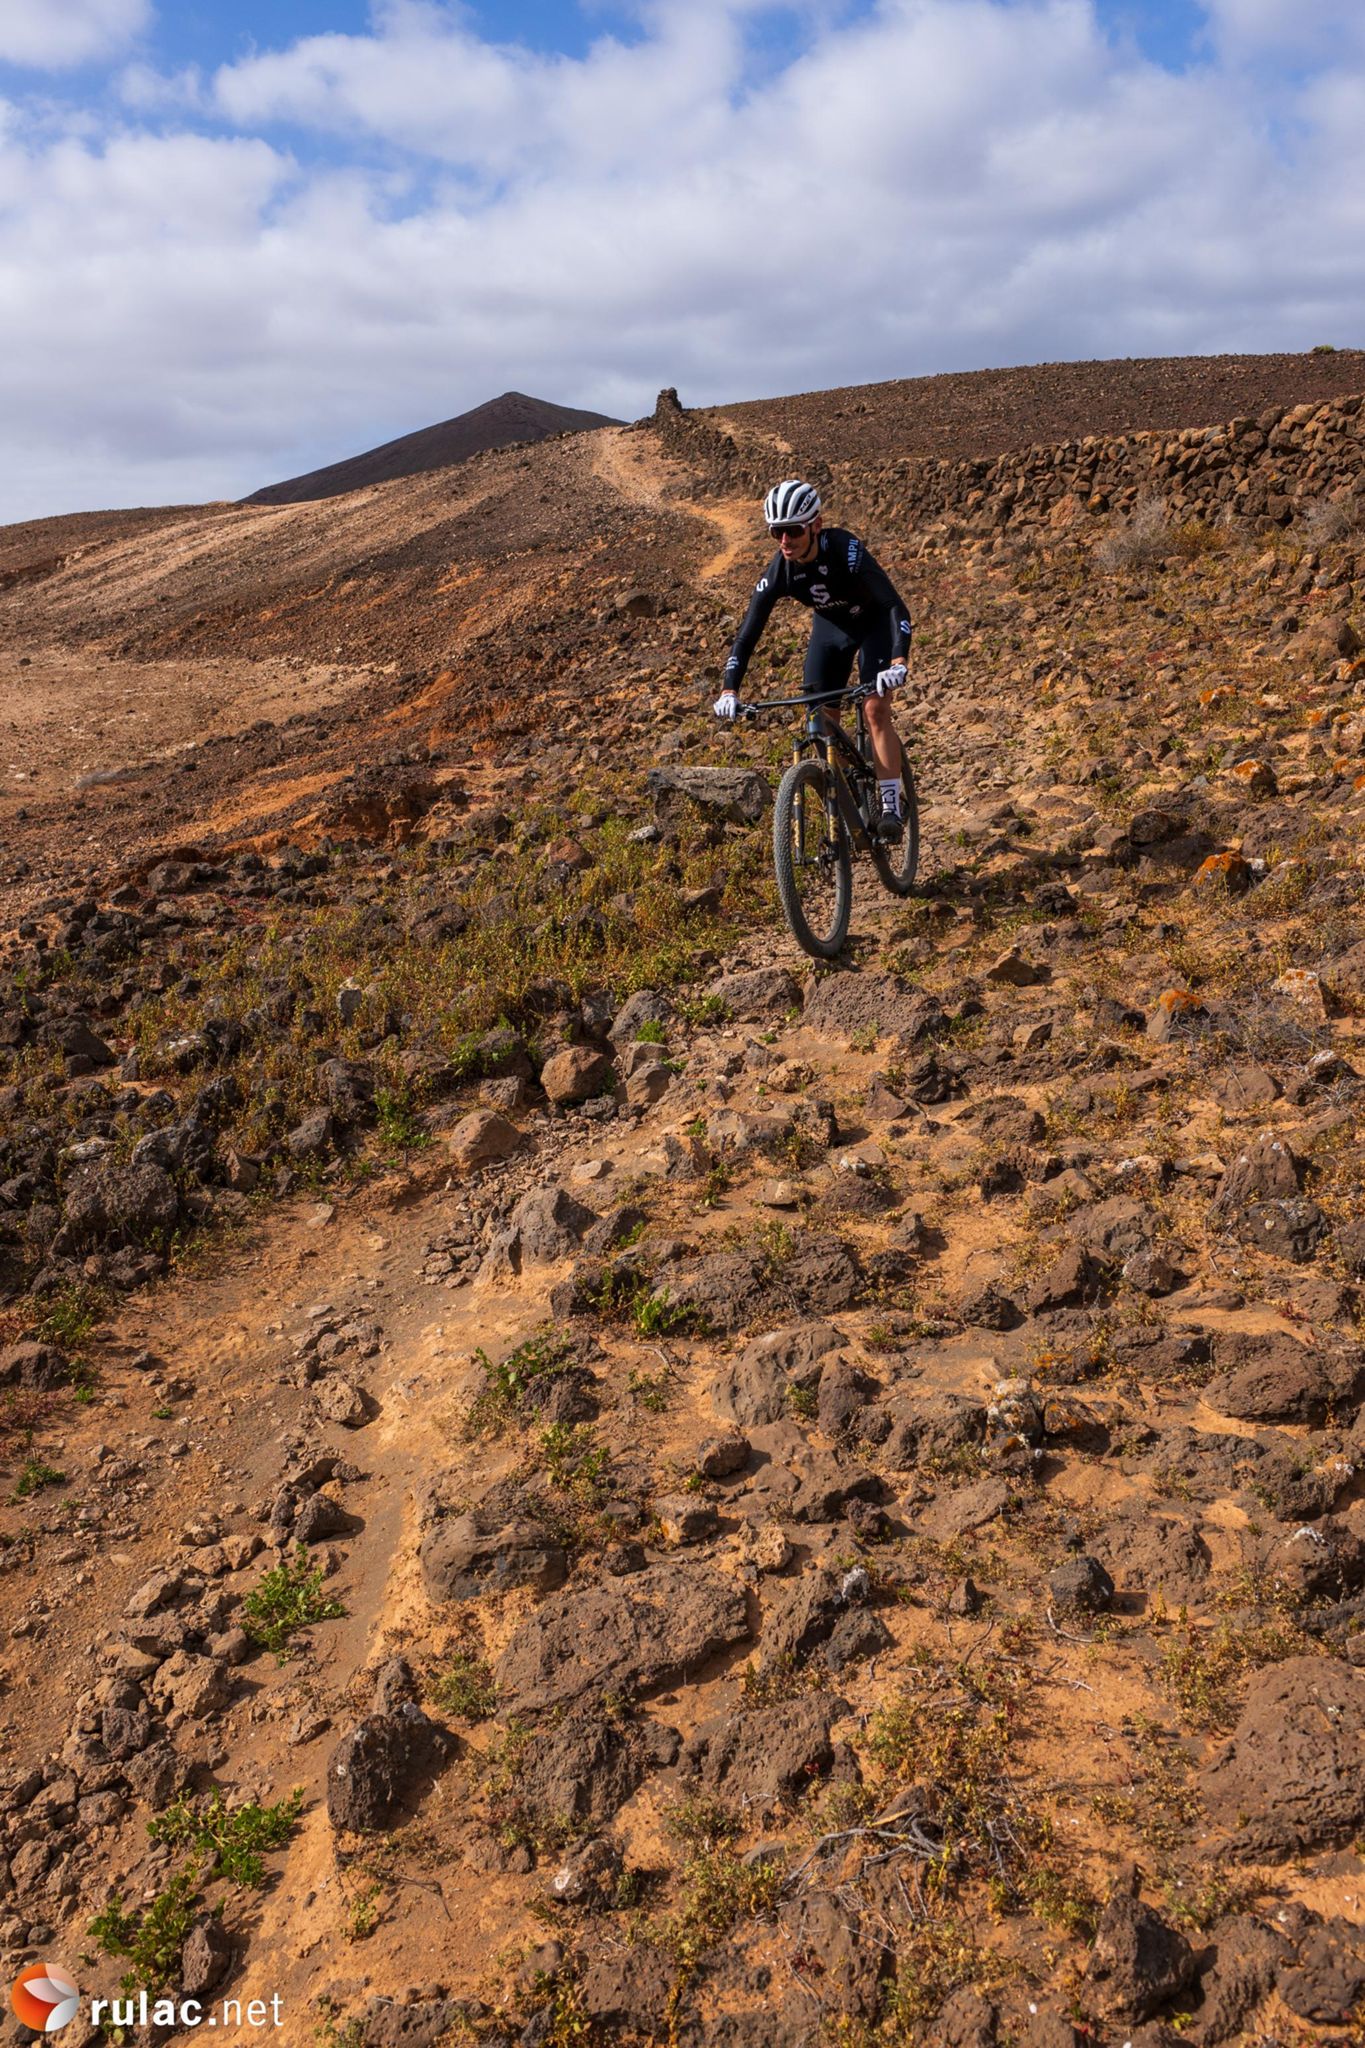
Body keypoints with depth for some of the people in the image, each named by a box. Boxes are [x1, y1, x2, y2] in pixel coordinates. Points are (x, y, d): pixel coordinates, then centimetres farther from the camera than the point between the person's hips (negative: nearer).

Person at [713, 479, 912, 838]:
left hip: (874, 621, -4)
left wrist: (898, 661, -57)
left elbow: (896, 606, -42)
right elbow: (748, 633, -23)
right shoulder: (778, 572, -25)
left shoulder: (845, 550, -36)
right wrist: (729, 689, -37)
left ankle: (891, 807, -14)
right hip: (830, 624, 4)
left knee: (875, 707, -19)